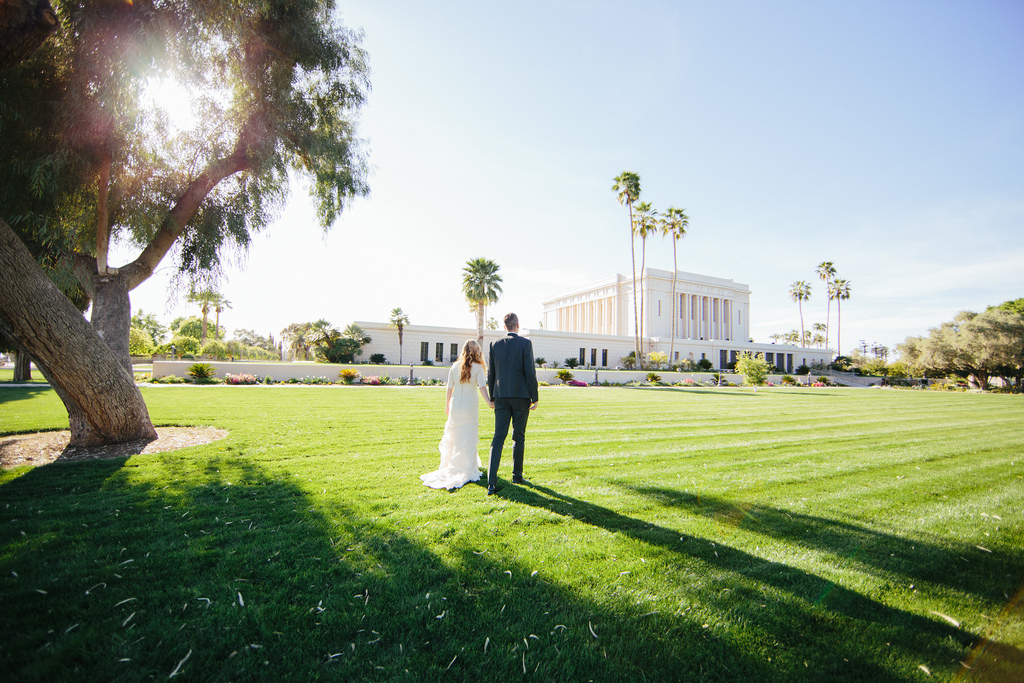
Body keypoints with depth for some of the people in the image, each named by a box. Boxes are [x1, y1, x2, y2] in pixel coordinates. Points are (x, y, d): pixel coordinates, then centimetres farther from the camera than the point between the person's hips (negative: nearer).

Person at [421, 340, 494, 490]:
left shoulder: (455, 366, 3)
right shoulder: (478, 368, -5)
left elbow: (449, 389, 7)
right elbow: (482, 387, -18)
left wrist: (447, 405, 17)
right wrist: (488, 402, -24)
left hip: (455, 405, 3)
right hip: (470, 406, -3)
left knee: (453, 436, 16)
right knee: (468, 439, 6)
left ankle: (448, 465, 27)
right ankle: (466, 470, 13)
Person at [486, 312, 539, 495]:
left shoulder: (495, 345, 5)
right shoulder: (525, 343, -6)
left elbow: (490, 374, 7)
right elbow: (530, 372, -10)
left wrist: (493, 397, 16)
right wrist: (534, 397, -2)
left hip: (501, 397, 3)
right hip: (521, 396, -2)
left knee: (498, 437, 1)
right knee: (519, 437, 12)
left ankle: (492, 482, -6)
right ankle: (517, 475, 23)